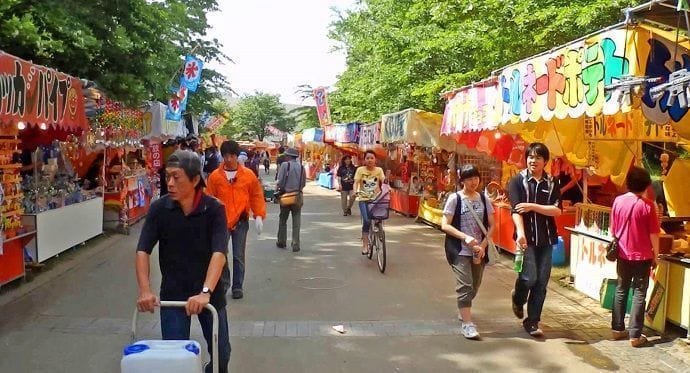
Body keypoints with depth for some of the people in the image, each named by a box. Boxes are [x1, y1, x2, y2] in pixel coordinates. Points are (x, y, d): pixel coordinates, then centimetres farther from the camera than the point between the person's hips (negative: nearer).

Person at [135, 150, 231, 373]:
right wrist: (145, 290, -24)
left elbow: (219, 253, -26)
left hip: (209, 293, -1)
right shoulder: (159, 208, -10)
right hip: (172, 293, 1)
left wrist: (206, 292, -38)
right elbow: (143, 251, -11)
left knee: (221, 352, 12)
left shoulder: (214, 209, -16)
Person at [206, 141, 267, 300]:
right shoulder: (215, 176, -1)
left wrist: (259, 216, -5)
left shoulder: (248, 175, -1)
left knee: (238, 256, 5)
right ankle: (224, 282, 24)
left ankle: (237, 286, 16)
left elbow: (257, 196, 4)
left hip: (241, 222, 0)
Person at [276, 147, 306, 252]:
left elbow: (280, 181, -12)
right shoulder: (301, 167, 2)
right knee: (296, 222, 5)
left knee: (283, 220, 13)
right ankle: (295, 244, 3)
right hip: (298, 197, 2)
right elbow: (304, 183, 4)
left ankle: (281, 242, 22)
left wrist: (280, 190, 5)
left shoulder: (285, 165, -9)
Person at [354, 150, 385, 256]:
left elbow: (383, 182, -9)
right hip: (364, 199, -2)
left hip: (376, 199, 2)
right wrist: (355, 191, -30)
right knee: (366, 221, -16)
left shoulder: (379, 170, 2)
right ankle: (365, 245, -4)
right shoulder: (360, 170, -2)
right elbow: (356, 182, -10)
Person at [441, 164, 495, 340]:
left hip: (479, 250, 4)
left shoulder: (483, 199, 5)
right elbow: (445, 225, -9)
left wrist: (483, 245, -6)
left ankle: (463, 310, 40)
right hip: (460, 250, -4)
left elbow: (491, 226, 7)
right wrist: (465, 237, -20)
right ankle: (467, 324, -5)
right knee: (465, 285, -12)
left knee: (475, 286, 14)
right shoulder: (455, 198, -6)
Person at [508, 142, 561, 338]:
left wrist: (533, 206, -17)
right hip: (526, 237, -3)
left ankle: (532, 322, 14)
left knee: (541, 282, 2)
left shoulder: (552, 183, 7)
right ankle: (518, 299, 24)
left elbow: (557, 210, -4)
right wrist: (520, 232, -28)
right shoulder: (518, 181, -2)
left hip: (546, 238, 3)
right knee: (529, 277, -10)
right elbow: (516, 210, -13)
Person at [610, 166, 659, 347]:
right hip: (642, 256, -4)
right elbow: (653, 234, -10)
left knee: (621, 291, 15)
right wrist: (656, 255, 2)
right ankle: (635, 335, 4)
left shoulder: (618, 201, -2)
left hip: (623, 254, 4)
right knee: (639, 294, 3)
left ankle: (617, 329, 21)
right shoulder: (648, 205, -13)